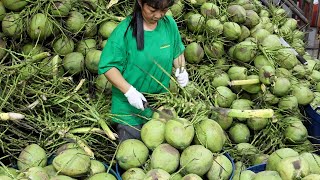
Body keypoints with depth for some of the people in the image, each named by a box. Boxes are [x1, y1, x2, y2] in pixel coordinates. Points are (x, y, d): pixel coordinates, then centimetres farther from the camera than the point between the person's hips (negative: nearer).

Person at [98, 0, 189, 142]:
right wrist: (129, 90, -25)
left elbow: (177, 52, 11)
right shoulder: (125, 31, -20)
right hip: (129, 108, -4)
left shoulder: (170, 24, -6)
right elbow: (107, 66, -16)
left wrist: (181, 69, -8)